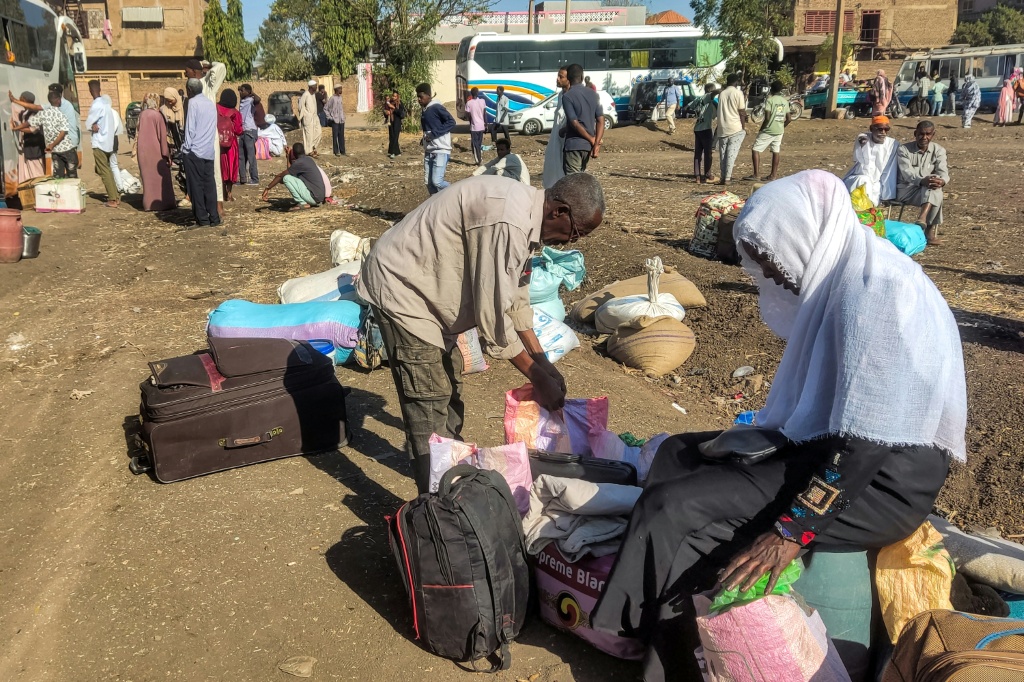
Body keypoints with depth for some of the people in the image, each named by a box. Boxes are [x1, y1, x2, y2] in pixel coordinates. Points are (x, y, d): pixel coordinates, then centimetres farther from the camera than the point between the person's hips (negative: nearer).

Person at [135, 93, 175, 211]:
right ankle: (163, 203, 4)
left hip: (143, 151, 5)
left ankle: (149, 204, 12)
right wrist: (166, 153, -9)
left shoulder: (141, 115, 5)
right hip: (156, 151, -5)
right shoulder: (158, 115, -10)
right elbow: (162, 135, -12)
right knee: (161, 177, 3)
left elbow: (138, 134, 9)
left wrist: (137, 150, 17)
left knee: (148, 177, 11)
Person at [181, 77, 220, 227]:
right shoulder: (211, 103, 13)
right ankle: (214, 218, 5)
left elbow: (190, 128, -11)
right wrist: (209, 143, 17)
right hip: (210, 151, 6)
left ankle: (202, 219, 0)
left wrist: (187, 146, -5)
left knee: (196, 186, 0)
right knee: (210, 185, 7)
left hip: (194, 152, -6)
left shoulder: (193, 102, -7)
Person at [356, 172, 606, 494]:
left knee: (450, 382, 19)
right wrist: (537, 378, -18)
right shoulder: (507, 224, -30)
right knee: (430, 401, -8)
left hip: (425, 285, 10)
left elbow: (515, 295, 11)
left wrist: (542, 362, 8)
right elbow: (492, 314, -27)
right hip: (400, 288, -10)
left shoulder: (525, 212, 2)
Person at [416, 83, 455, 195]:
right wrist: (424, 138, 8)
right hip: (428, 151, 8)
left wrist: (434, 133, -19)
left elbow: (451, 122, -16)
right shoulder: (423, 111, 14)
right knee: (429, 182, 5)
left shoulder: (437, 107, -11)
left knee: (437, 181, -15)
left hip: (441, 150, -8)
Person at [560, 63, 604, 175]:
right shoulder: (593, 94, 7)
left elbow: (574, 123, -18)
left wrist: (592, 139, -8)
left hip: (573, 145, -7)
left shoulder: (567, 96, -11)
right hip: (588, 145, 7)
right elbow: (601, 120, 1)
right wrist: (596, 143, -5)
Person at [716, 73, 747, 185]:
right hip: (735, 128, -4)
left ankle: (724, 177, 11)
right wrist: (744, 128, 5)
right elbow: (742, 113, -5)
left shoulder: (721, 93, 8)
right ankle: (727, 178, -7)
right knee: (732, 153, -3)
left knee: (723, 153, 9)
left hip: (722, 128, 4)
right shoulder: (738, 93, -6)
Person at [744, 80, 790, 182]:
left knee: (755, 149, -2)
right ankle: (773, 175, 11)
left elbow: (767, 118, -19)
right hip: (779, 131, 7)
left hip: (768, 130, -7)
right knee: (776, 152, 10)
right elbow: (789, 118, 10)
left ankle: (756, 174, -8)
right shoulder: (785, 101, 8)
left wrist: (761, 129, -7)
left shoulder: (770, 100, -12)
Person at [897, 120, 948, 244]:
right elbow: (907, 172, -19)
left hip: (928, 191, 3)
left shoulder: (938, 150, 5)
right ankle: (930, 230, -40)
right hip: (905, 190, -3)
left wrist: (942, 181, -36)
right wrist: (922, 181, -40)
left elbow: (943, 172, -10)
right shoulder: (904, 149, -3)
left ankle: (922, 219, -47)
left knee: (935, 186, -33)